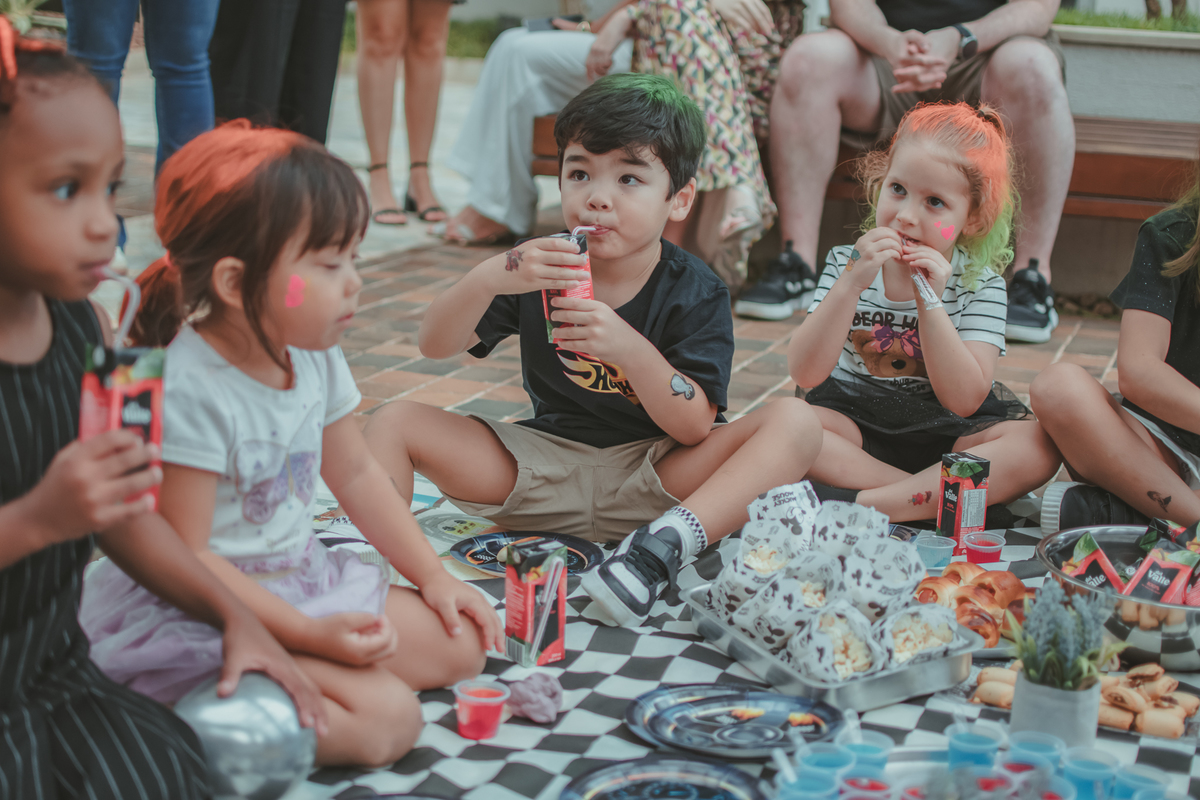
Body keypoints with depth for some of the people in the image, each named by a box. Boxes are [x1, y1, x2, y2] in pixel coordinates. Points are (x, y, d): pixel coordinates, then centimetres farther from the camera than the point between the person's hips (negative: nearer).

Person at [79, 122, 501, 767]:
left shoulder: (314, 357, 1)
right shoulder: (187, 392, -25)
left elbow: (353, 472, 15)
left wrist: (433, 576, 11)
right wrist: (310, 634, -26)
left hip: (302, 579, 9)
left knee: (460, 644, 4)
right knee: (387, 718, -22)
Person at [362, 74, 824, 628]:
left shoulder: (696, 294, -8)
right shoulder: (538, 269, -2)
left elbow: (695, 427, -15)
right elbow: (435, 346, -8)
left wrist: (629, 347, -32)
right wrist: (489, 277, -28)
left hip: (651, 482, -2)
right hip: (542, 466, 3)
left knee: (796, 423, -26)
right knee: (395, 423, -10)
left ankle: (668, 541, -44)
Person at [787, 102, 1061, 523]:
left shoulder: (980, 284, -7)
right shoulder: (846, 263, -5)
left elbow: (964, 402, -18)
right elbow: (806, 374, -16)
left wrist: (930, 301, -26)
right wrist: (852, 283, -27)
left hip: (947, 433, 0)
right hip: (855, 424, 0)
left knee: (1039, 446, -27)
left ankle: (860, 504, -32)